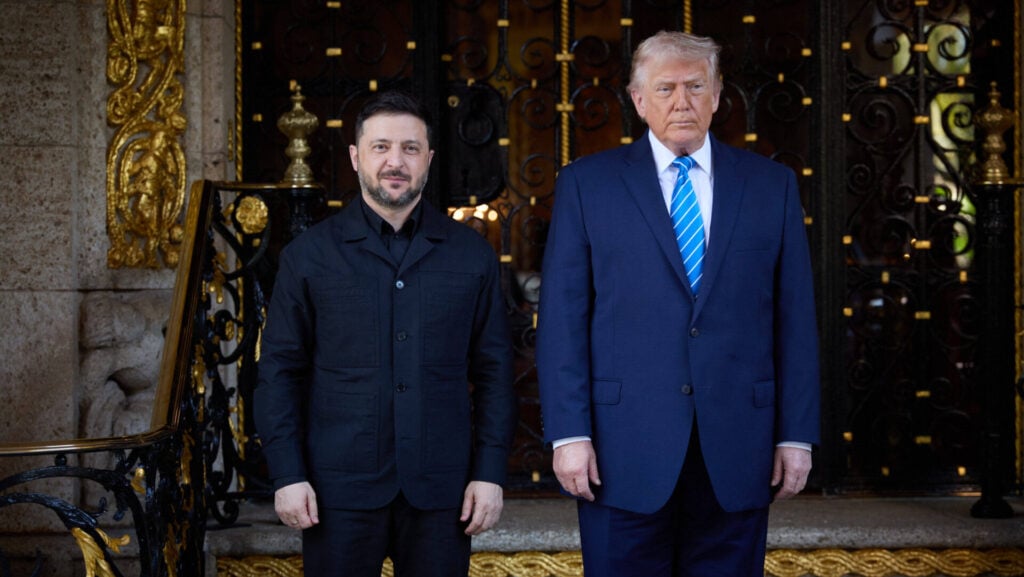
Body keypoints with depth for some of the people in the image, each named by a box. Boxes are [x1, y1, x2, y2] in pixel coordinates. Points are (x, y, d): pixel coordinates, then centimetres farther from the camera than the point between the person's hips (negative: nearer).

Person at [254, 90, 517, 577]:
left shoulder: (471, 255, 6)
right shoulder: (309, 255, 3)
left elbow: (493, 369, 5)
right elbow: (280, 371, 2)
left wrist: (489, 472, -1)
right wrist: (287, 474, -4)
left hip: (441, 486, 1)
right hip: (340, 486, -1)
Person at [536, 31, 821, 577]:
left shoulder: (772, 185, 9)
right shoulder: (585, 184, 4)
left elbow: (794, 318, 7)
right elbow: (562, 319, 0)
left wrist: (797, 435, 2)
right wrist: (568, 433, -7)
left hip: (737, 448, 2)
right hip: (624, 449, -1)